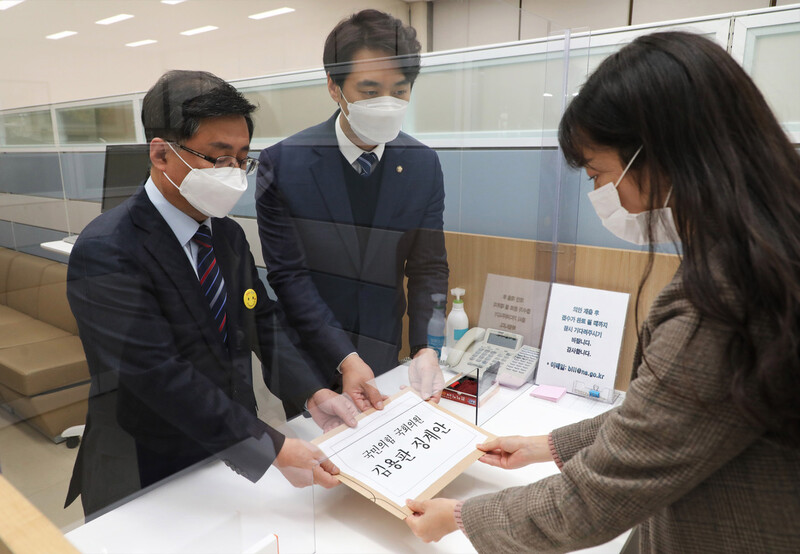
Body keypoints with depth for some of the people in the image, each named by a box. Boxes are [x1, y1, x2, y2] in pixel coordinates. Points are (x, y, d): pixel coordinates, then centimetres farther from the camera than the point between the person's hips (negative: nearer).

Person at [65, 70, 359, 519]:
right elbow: (158, 376, -28)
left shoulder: (229, 235, 2)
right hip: (147, 483, -6)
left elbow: (263, 320, 1)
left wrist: (312, 394, -14)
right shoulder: (107, 253, -22)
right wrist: (272, 448, -30)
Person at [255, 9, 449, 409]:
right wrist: (344, 358, -22)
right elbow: (289, 275, -15)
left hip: (384, 355, 3)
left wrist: (425, 349, -18)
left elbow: (429, 267, -5)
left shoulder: (424, 165, -7)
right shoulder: (283, 164, -16)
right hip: (310, 360, -2)